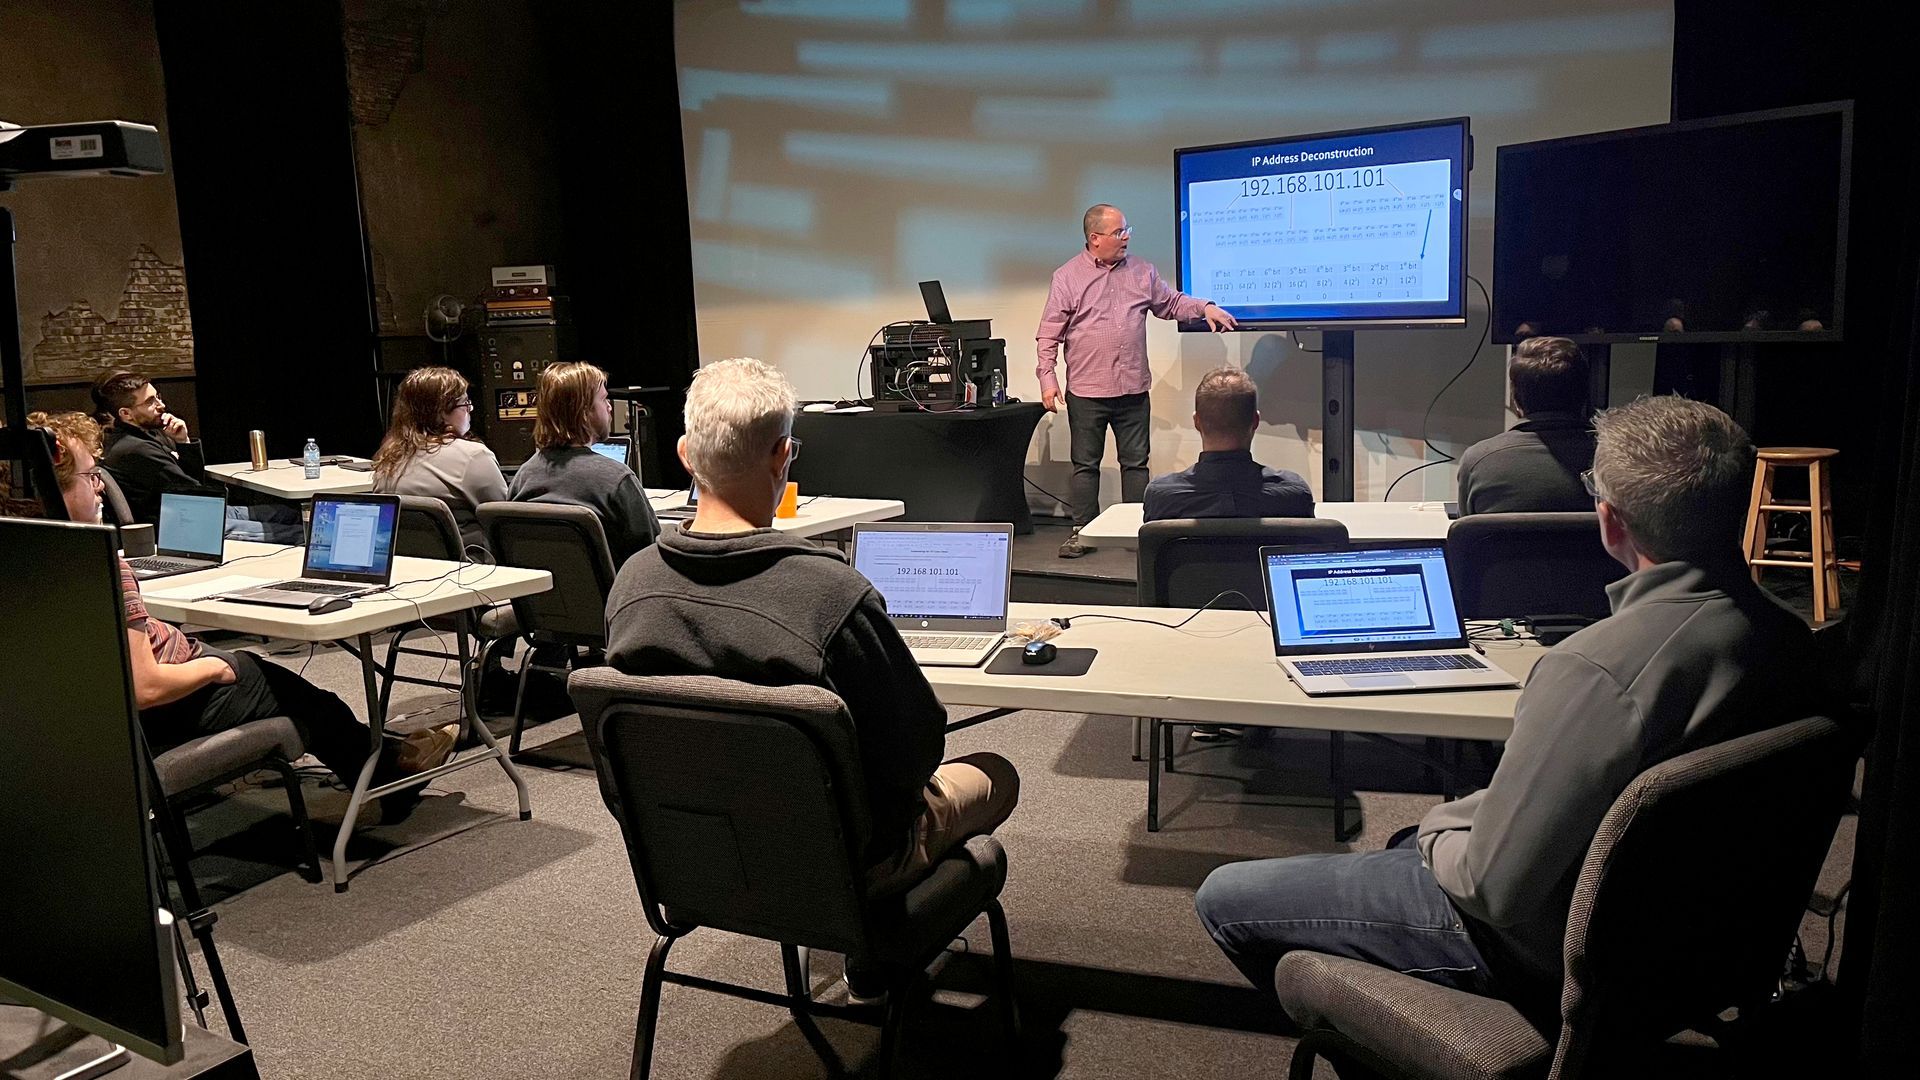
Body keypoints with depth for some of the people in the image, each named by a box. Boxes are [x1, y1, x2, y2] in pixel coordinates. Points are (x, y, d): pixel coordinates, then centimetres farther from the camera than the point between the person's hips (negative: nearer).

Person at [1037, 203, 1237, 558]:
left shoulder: (1142, 272, 9)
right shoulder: (1067, 277, -1)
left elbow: (1172, 303, 18)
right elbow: (1048, 336, -2)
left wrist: (1205, 307, 0)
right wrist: (1048, 379, -10)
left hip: (1133, 390, 3)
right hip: (1086, 392, -3)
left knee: (1136, 463, 8)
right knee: (1085, 465, 6)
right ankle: (1082, 532, 15)